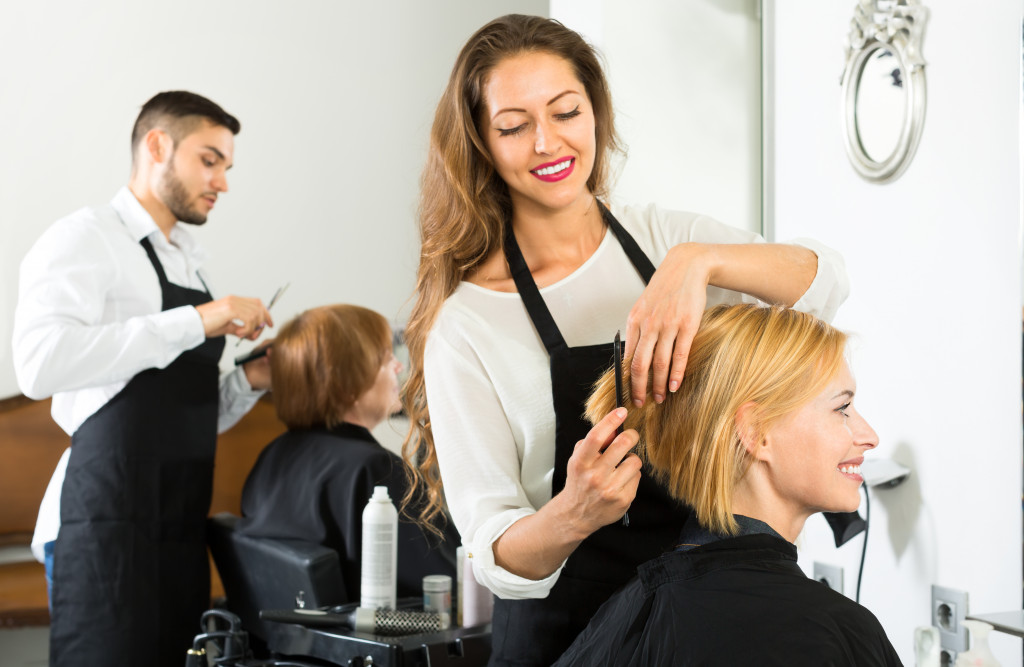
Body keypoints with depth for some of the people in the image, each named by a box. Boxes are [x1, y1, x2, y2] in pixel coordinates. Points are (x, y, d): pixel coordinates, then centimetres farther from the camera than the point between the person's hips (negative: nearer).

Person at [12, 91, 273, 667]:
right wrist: (196, 322, -20)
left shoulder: (188, 263, 21)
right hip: (109, 527, -8)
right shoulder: (85, 238, -4)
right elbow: (41, 365, -23)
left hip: (181, 530, 8)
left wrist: (249, 381, 6)